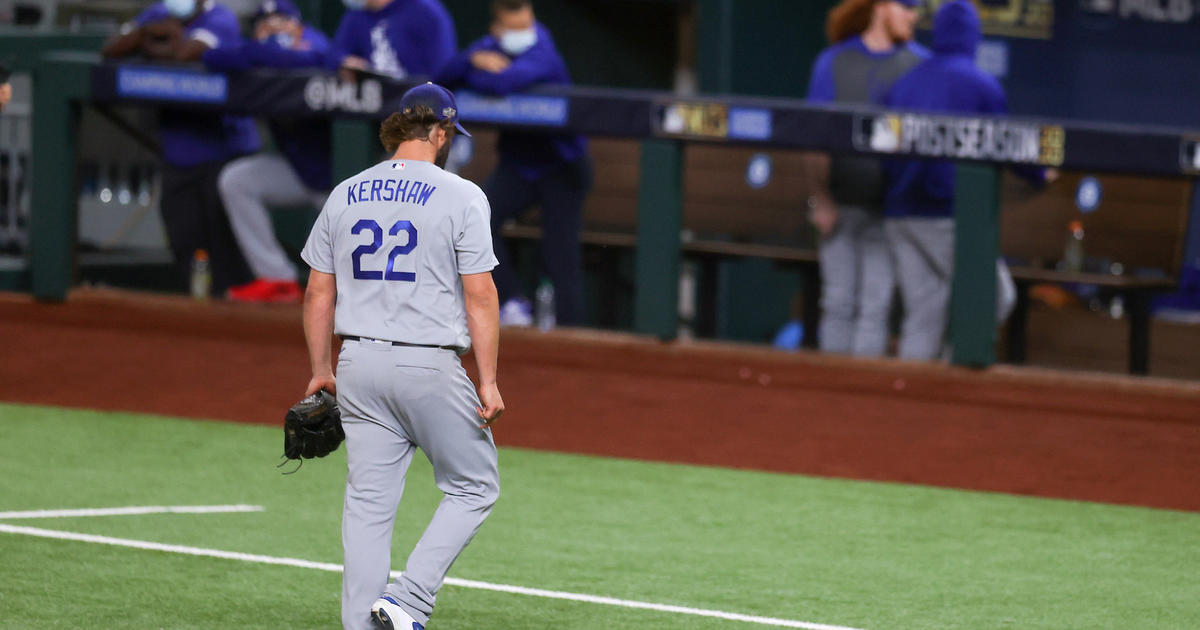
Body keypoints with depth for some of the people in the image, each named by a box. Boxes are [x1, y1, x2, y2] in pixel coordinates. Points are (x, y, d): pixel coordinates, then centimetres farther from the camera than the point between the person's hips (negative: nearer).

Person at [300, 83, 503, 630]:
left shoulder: (345, 196, 9)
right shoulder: (460, 197, -6)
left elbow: (319, 292, 10)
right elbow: (479, 295, -10)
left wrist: (321, 371, 19)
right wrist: (488, 380, -8)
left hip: (358, 363, 5)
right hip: (429, 368, -5)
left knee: (368, 502, 8)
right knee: (474, 487, 9)